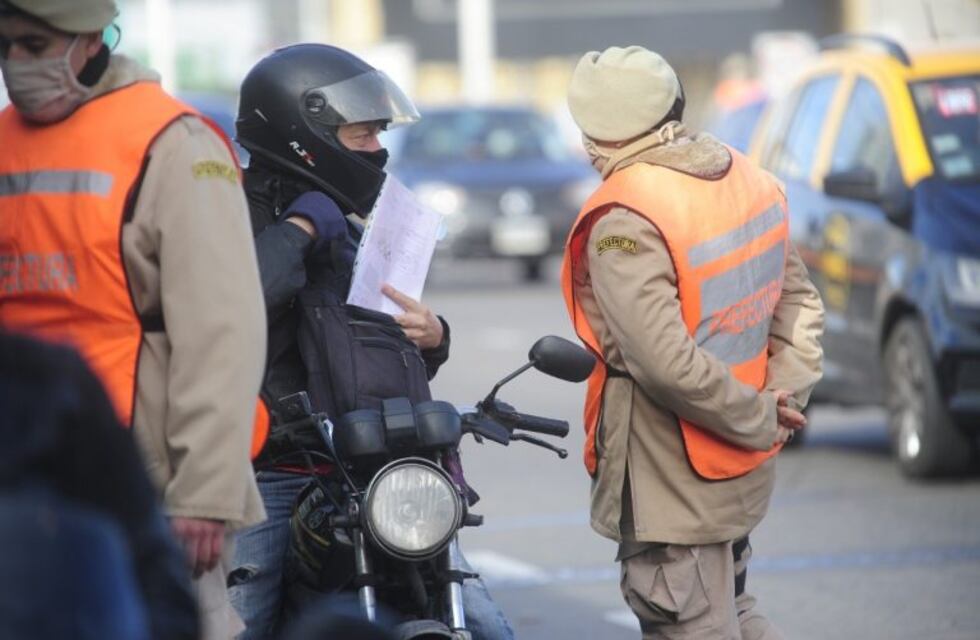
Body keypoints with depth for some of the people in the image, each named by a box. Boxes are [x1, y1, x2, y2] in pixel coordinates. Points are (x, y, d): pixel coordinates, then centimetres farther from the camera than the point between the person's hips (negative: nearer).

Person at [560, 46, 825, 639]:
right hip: (744, 470, 8)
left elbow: (665, 361, -28)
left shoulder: (624, 222, -22)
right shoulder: (748, 179, 4)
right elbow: (799, 302, 10)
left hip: (670, 475, -8)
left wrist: (757, 420, -16)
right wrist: (784, 398, 2)